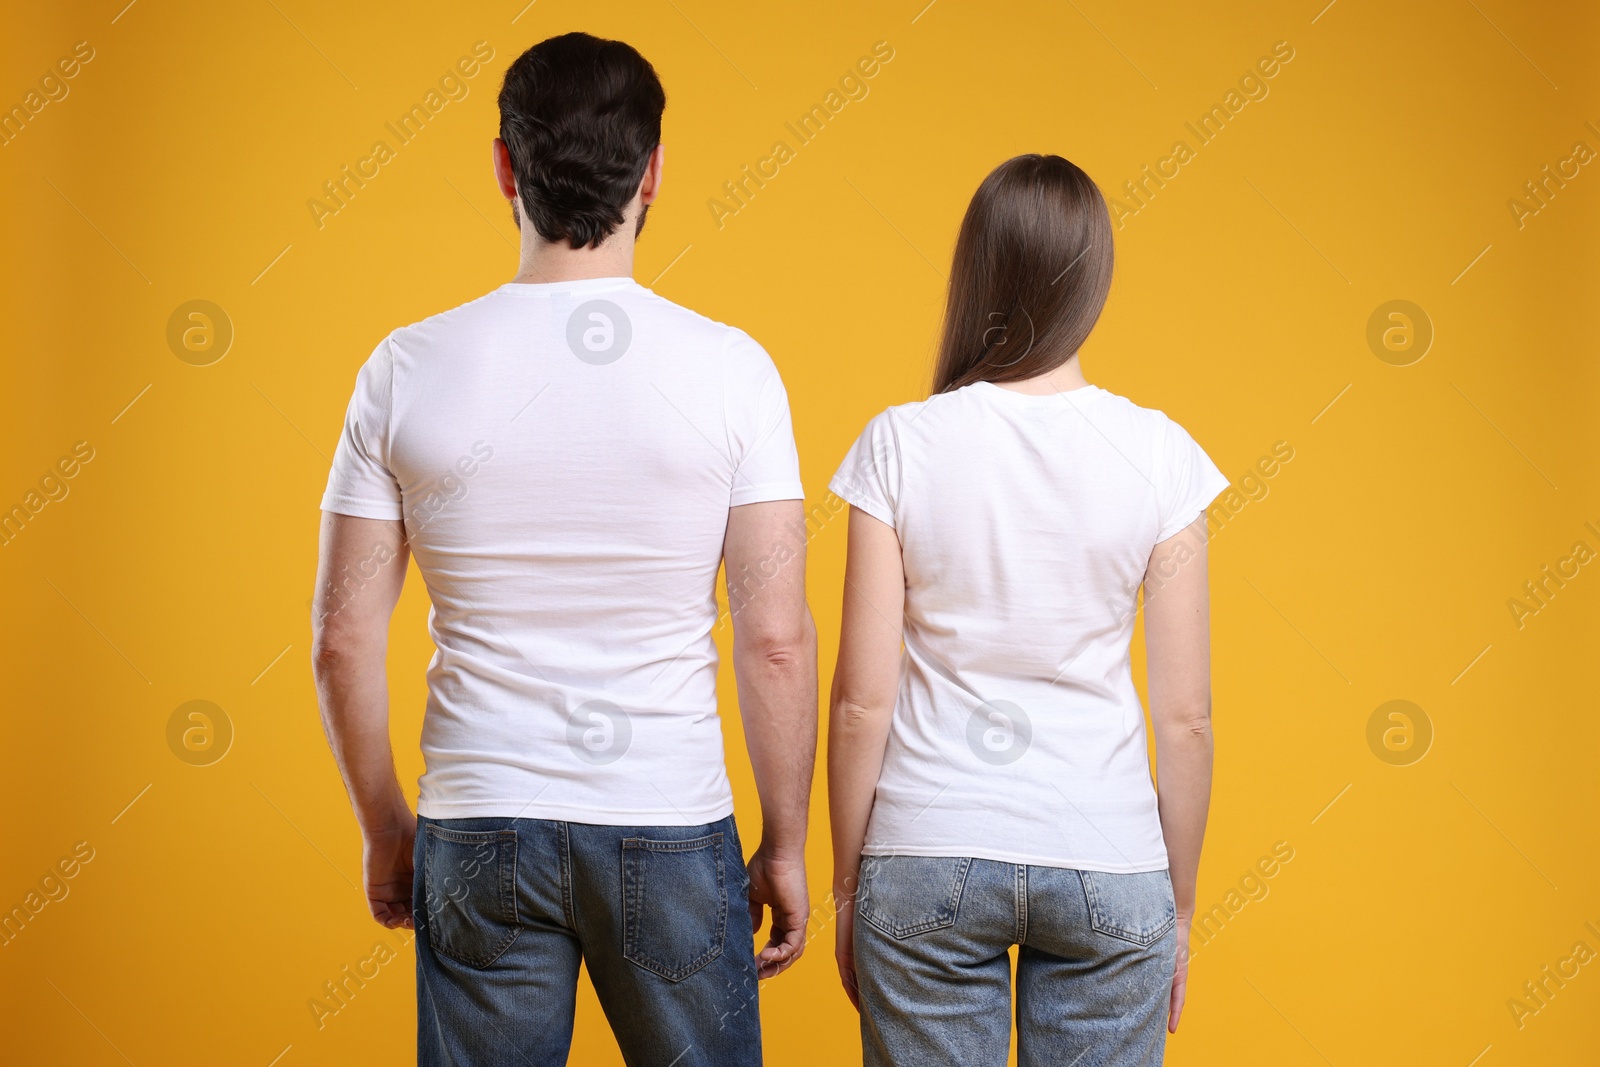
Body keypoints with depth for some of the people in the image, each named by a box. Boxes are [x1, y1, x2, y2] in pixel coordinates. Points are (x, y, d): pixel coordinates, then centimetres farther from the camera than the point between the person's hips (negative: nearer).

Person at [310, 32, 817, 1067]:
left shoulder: (408, 369, -4)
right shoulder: (729, 367, -8)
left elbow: (345, 640, -1)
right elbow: (777, 639, -9)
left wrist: (384, 828, 12)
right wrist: (786, 844, 3)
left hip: (478, 835, 1)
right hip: (672, 828, -1)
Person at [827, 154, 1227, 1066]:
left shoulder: (900, 446, -7)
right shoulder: (1158, 453, -5)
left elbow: (863, 702, -5)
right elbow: (1187, 717, -3)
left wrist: (848, 887, 7)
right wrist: (1179, 903, 9)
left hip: (927, 861, 0)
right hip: (1107, 862, 1)